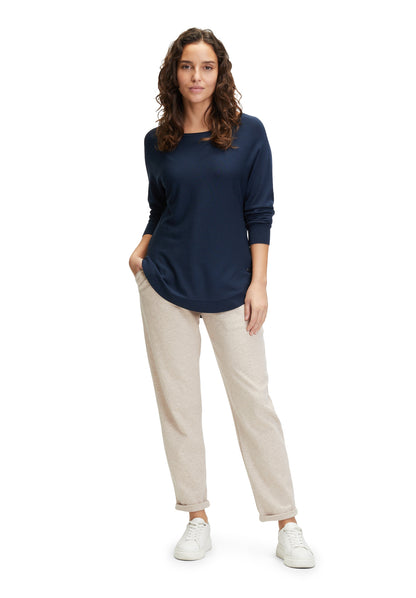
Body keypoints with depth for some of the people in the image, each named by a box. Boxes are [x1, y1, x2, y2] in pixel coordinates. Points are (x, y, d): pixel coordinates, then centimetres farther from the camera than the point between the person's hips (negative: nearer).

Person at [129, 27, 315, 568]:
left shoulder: (249, 132, -1)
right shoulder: (158, 142, 6)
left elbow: (260, 213, -2)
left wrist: (258, 283, -6)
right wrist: (140, 251, -1)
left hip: (230, 285, -2)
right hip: (165, 282, 3)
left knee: (254, 399, -1)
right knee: (178, 400, 5)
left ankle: (287, 525, 9)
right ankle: (197, 520, 19)